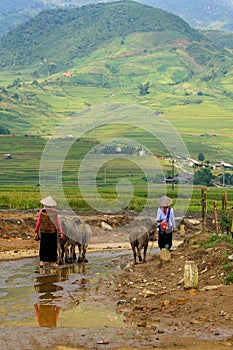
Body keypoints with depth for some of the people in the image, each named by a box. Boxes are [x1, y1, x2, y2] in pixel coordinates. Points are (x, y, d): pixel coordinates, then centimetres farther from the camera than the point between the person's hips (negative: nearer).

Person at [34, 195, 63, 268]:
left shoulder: (41, 212, -8)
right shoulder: (55, 212, -8)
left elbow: (38, 222, -3)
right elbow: (58, 223, -6)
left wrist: (36, 231, 7)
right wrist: (60, 232, -2)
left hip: (43, 231, 0)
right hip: (53, 231, 0)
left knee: (43, 246, 9)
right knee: (53, 246, 11)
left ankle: (41, 261, 2)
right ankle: (53, 262, 16)